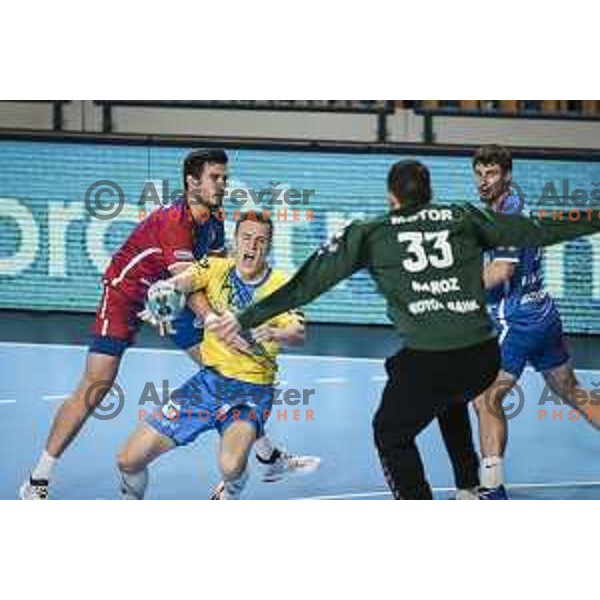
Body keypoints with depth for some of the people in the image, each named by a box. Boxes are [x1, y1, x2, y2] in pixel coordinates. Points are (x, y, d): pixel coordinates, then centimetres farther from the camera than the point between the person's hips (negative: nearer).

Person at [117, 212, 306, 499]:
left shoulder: (281, 285, -6)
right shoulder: (216, 268, 1)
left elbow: (298, 334, -21)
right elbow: (186, 280, -19)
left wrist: (274, 334, -44)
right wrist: (167, 288, -43)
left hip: (252, 389, -3)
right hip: (208, 379, 3)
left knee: (231, 465, -32)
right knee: (130, 460, -4)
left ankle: (228, 498, 6)